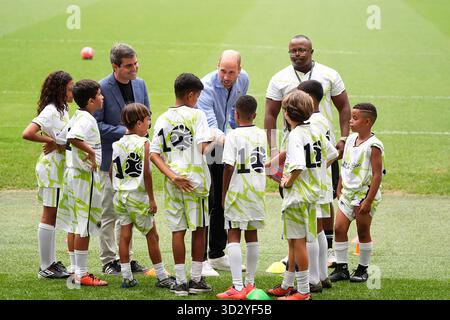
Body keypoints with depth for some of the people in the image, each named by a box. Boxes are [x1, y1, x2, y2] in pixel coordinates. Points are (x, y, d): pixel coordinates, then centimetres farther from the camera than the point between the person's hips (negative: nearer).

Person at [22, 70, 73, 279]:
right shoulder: (50, 112, -18)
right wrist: (50, 141, -20)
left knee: (52, 216, 14)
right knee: (49, 217, -3)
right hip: (51, 169, -9)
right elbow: (27, 134, -30)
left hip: (59, 170, 9)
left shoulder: (62, 110, 10)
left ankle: (51, 262, 22)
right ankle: (45, 267, 3)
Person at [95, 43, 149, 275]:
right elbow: (96, 124, -14)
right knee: (109, 213, 0)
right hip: (111, 158, -6)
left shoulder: (139, 84, 6)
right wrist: (124, 131, -19)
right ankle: (108, 260, 6)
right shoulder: (102, 88, -14)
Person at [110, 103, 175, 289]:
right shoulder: (144, 144, -13)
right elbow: (146, 173, -17)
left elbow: (112, 172, 8)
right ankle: (161, 277, 12)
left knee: (125, 235, 8)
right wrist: (151, 198, -12)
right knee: (152, 236, 5)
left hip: (121, 196, 6)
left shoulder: (118, 144, 5)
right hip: (138, 197, -5)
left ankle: (127, 277, 9)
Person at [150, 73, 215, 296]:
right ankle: (196, 280, 12)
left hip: (173, 183, 3)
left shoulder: (163, 120, 7)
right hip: (196, 180, -3)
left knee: (178, 230, 6)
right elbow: (204, 147, -15)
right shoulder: (197, 115, -5)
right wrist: (216, 141, 7)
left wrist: (172, 176, -7)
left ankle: (180, 281, 5)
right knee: (199, 229, 8)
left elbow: (154, 154, -1)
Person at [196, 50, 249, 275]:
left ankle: (217, 255, 21)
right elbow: (209, 126, -40)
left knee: (222, 202, 11)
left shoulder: (242, 80, -7)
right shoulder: (207, 87, -30)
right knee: (204, 202, -12)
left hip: (224, 147, 7)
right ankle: (200, 258, -10)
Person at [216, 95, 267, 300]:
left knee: (233, 237, -4)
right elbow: (263, 162, 10)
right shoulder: (261, 135, 5)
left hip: (237, 191, -6)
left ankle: (237, 287, -12)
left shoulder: (233, 136, -13)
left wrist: (224, 193, -8)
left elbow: (229, 167, -17)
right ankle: (250, 283, 20)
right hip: (257, 191, 6)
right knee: (252, 236, 14)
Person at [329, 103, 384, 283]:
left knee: (363, 232, 3)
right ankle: (341, 268, 9)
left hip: (365, 194, -7)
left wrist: (368, 201, -20)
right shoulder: (351, 139, 8)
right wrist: (339, 189, 14)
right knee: (339, 228, 2)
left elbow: (377, 175, -18)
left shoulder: (373, 146, -16)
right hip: (348, 192, 7)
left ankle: (363, 269, 16)